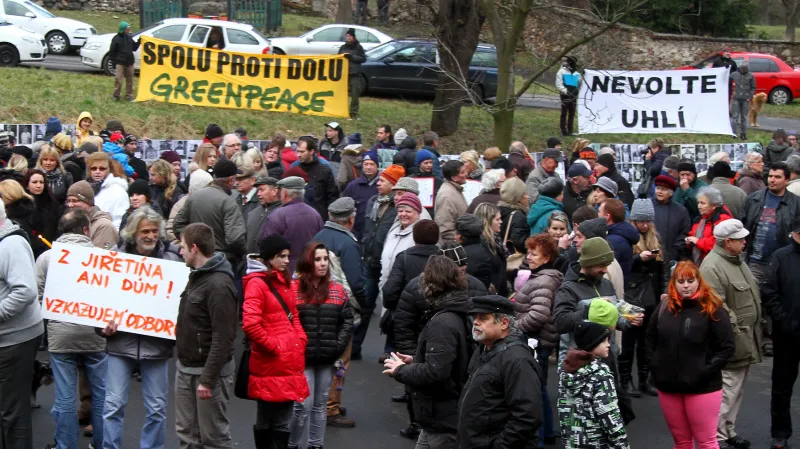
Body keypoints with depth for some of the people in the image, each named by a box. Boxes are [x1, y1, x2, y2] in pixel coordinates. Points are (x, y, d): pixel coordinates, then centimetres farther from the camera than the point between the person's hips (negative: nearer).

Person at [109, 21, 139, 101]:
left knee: (130, 80, 7)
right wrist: (113, 63, -7)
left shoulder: (129, 38, 10)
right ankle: (116, 95, 2)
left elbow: (134, 48, 19)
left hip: (129, 63, 5)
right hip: (120, 63, -5)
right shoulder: (116, 39, -5)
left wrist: (138, 42, 2)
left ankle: (129, 96, 15)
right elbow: (112, 52, -3)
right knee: (118, 79, -11)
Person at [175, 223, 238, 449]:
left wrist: (207, 380, -23)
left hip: (209, 370, -9)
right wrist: (183, 363, 14)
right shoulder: (196, 276, 11)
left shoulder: (219, 286, -19)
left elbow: (223, 338, -23)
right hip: (185, 369, 9)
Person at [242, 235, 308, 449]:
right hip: (270, 365, -8)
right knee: (266, 422, 4)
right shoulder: (256, 283, -12)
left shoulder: (284, 281, 15)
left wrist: (301, 340, 7)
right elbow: (250, 324, -22)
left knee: (283, 423, 12)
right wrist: (274, 346, -14)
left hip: (289, 363, 8)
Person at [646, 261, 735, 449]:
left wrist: (705, 372, -14)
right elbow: (651, 339, 19)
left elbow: (727, 348, -9)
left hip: (702, 387, -5)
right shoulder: (665, 307, 6)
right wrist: (656, 366, 8)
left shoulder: (712, 309, -8)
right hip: (668, 386, 5)